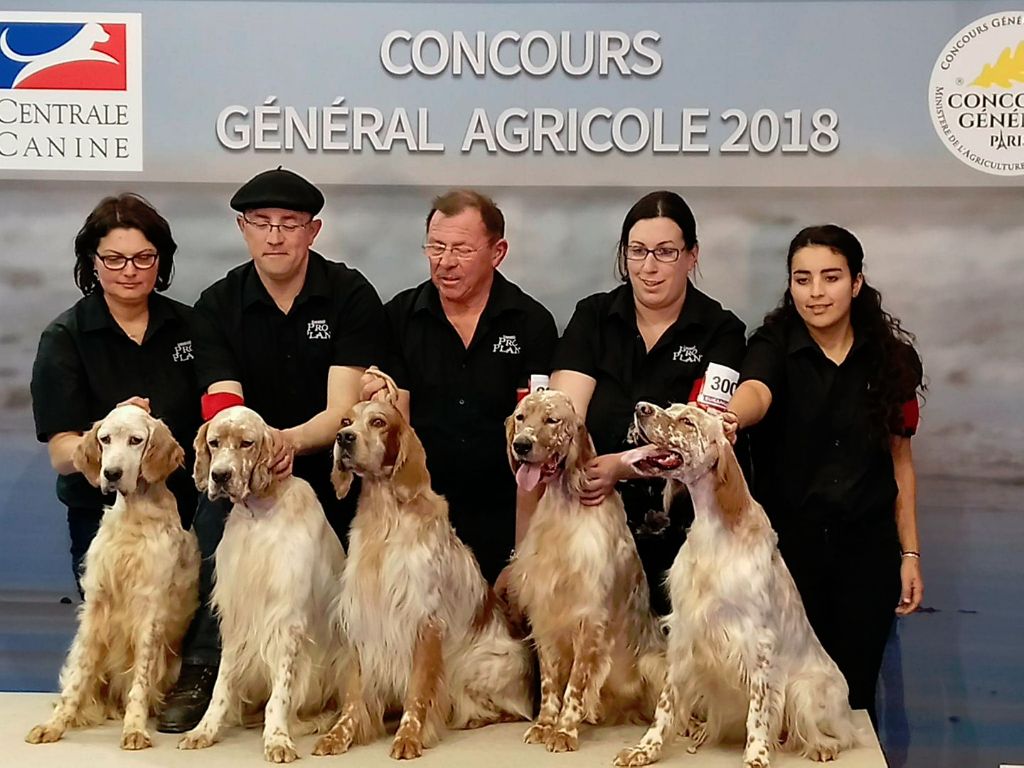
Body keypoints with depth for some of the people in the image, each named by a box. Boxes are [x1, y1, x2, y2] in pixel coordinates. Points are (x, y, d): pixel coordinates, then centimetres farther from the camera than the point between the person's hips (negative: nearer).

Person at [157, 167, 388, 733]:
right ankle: (201, 667, -23)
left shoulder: (351, 296, -6)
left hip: (332, 466, -1)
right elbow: (222, 408, -12)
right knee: (216, 504, -30)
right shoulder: (218, 305, 0)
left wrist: (291, 440, -37)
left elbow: (344, 408, -15)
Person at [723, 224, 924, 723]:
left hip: (866, 550, 2)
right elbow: (755, 392, -28)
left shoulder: (891, 358, 3)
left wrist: (911, 554, 6)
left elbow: (900, 460, 9)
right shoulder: (774, 345, -5)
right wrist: (729, 418, -52)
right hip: (787, 545, -2)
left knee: (853, 692, 8)